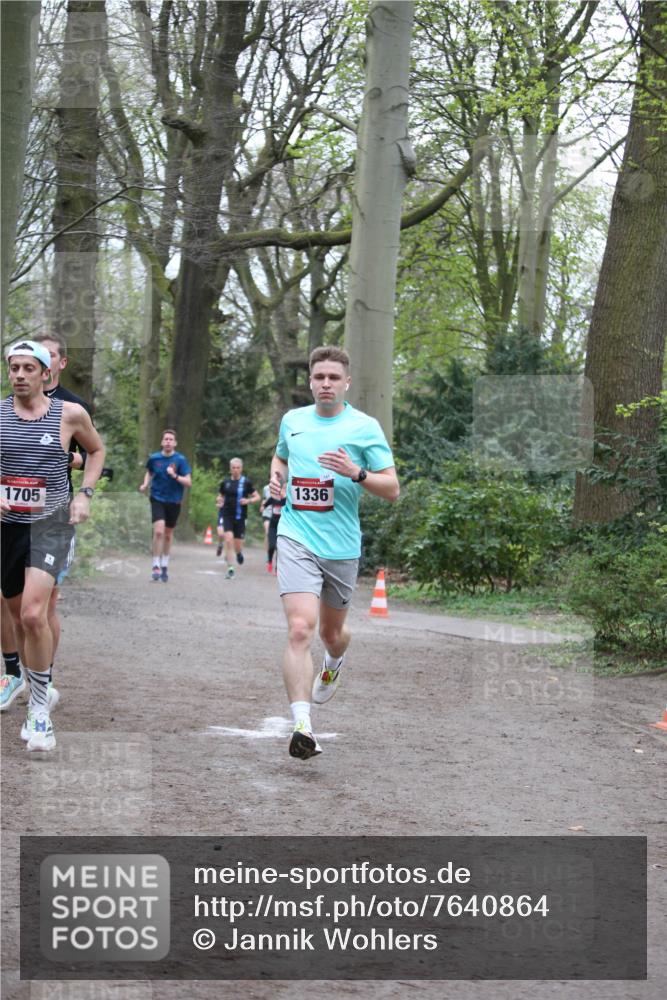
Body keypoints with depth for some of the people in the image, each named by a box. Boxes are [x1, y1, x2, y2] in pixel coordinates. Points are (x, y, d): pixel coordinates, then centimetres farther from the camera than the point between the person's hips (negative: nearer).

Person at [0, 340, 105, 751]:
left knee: (33, 613, -21)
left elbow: (97, 450, 15)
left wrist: (84, 493, 3)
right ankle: (38, 695, 36)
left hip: (51, 521, -3)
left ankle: (40, 709, -10)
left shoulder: (70, 414, -3)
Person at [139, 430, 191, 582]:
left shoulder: (181, 460, -8)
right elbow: (149, 472, 19)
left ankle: (165, 566, 29)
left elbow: (188, 482, -10)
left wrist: (175, 476, -26)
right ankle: (156, 566, -11)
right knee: (158, 531, -18)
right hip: (157, 499, 0)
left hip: (174, 501, 0)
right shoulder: (154, 458, -2)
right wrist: (145, 484, 0)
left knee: (168, 534, 12)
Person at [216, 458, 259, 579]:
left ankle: (239, 552, 43)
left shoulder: (246, 482, -2)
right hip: (227, 515, 1)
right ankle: (230, 569, -9)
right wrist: (219, 501, -3)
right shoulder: (225, 482, 4)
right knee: (228, 539, -16)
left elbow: (257, 497, 2)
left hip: (240, 517, -1)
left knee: (237, 546, 4)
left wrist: (248, 501, -16)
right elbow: (220, 496, 19)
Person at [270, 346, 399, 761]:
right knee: (300, 629, -19)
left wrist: (356, 472, -21)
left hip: (342, 546, 0)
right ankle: (302, 726, -25)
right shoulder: (292, 420, 8)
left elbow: (392, 488, -4)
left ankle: (334, 663, 56)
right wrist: (276, 477, 7)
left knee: (332, 632, 18)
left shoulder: (365, 427, -2)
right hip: (297, 539, 0)